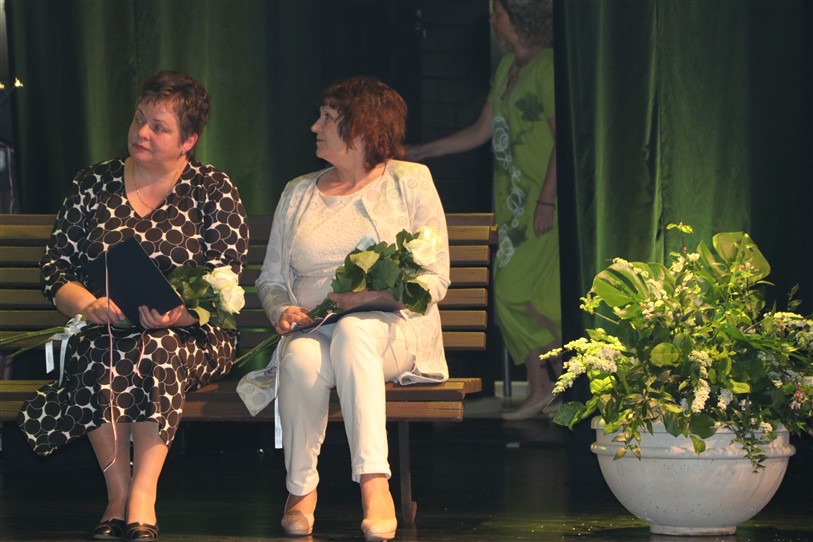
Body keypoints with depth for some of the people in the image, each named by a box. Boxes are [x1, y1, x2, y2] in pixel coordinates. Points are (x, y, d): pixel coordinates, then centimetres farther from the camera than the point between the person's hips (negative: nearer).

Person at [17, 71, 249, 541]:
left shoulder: (214, 191, 5)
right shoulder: (94, 185, 12)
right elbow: (56, 271, 7)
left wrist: (179, 313, -24)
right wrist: (89, 305, -15)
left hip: (192, 335, -2)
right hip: (104, 328, 2)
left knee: (156, 350, -37)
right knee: (97, 354, -34)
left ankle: (142, 497, -35)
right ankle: (118, 496, -30)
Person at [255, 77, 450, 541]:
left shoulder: (410, 181, 8)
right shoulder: (298, 195, 20)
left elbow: (435, 280, 1)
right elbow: (270, 279, 19)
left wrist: (370, 296, -16)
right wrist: (283, 310, -5)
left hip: (394, 326, -3)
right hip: (314, 326, 3)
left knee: (352, 333, -40)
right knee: (301, 357, -36)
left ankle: (375, 485, -49)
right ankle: (301, 491, -23)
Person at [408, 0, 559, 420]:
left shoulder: (547, 67, -13)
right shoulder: (507, 67, 14)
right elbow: (481, 132, 21)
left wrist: (546, 202, -21)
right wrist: (419, 152, 23)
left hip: (545, 204, -9)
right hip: (514, 203, 9)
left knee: (538, 298, -11)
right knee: (509, 294, 6)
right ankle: (539, 389, 12)